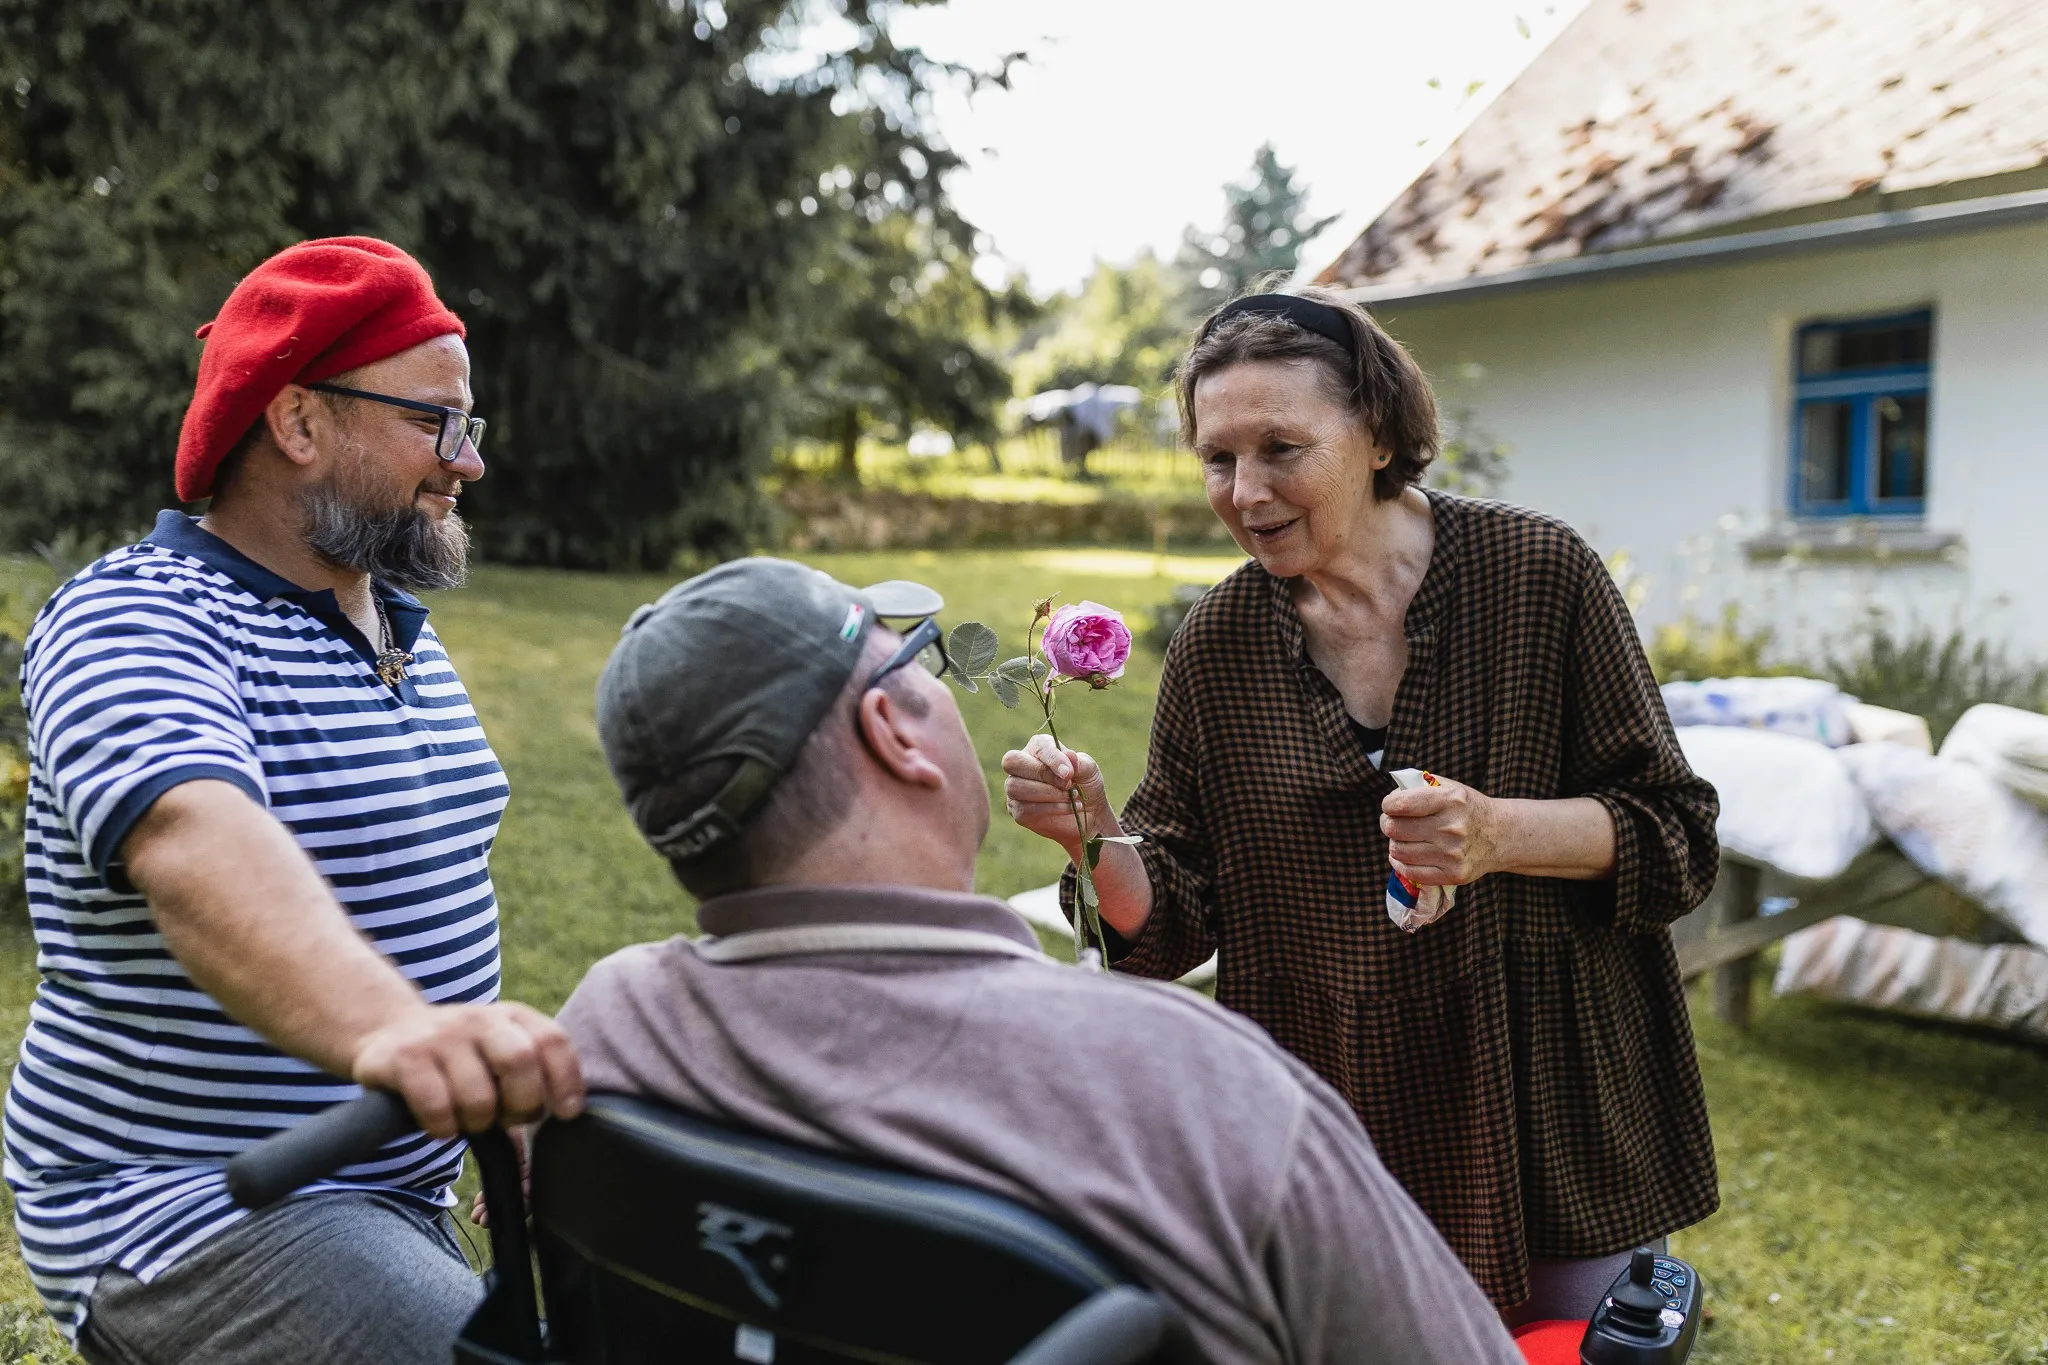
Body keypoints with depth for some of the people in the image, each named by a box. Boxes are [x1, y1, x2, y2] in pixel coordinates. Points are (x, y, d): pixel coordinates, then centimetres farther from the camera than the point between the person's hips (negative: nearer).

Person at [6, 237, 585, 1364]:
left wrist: (497, 1071, 17)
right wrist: (385, 1027, -56)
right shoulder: (133, 621, -17)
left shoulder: (410, 636, 11)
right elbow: (197, 847, -38)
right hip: (179, 1214, -8)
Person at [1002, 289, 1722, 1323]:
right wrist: (1095, 838, -21)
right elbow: (1178, 920, -1)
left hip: (1541, 1111, -1)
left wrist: (1501, 832, -26)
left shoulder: (1539, 575, -11)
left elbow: (1675, 834, -8)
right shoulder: (1215, 645, -3)